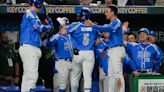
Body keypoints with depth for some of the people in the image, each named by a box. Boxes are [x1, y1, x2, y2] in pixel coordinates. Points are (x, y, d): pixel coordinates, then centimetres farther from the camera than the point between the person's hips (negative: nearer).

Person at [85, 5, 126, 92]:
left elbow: (107, 29, -25)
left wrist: (93, 25, -30)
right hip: (112, 51, 10)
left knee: (118, 73, -13)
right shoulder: (111, 23, 22)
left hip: (117, 49, -10)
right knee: (111, 74, 10)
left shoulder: (117, 22, -10)